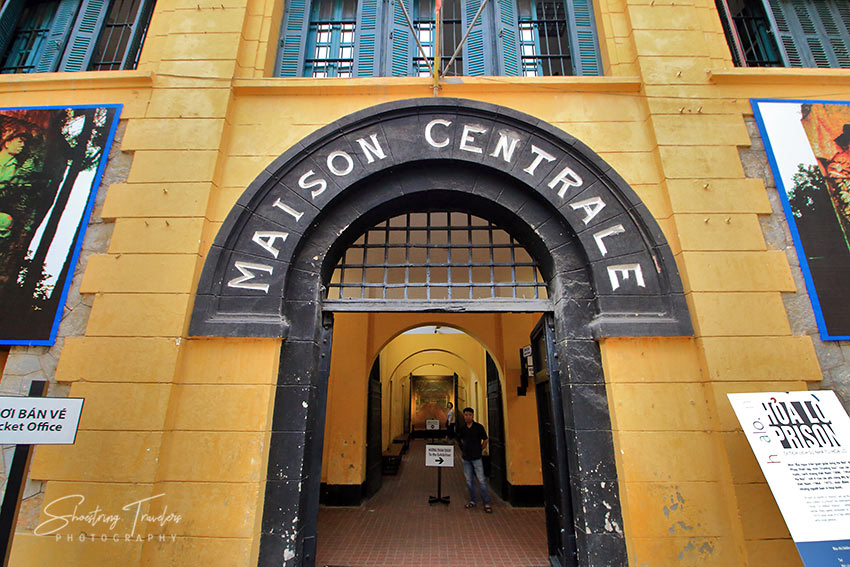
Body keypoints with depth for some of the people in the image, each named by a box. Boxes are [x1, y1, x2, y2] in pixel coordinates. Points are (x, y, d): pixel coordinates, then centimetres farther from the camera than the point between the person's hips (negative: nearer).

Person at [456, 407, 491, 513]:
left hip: (476, 457, -4)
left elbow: (485, 440, 3)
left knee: (481, 480, -4)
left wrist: (480, 450, 2)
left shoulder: (479, 427, -7)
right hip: (466, 457, 4)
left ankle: (486, 503, 4)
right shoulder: (461, 428, 3)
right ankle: (473, 500, 25)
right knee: (468, 480, 10)